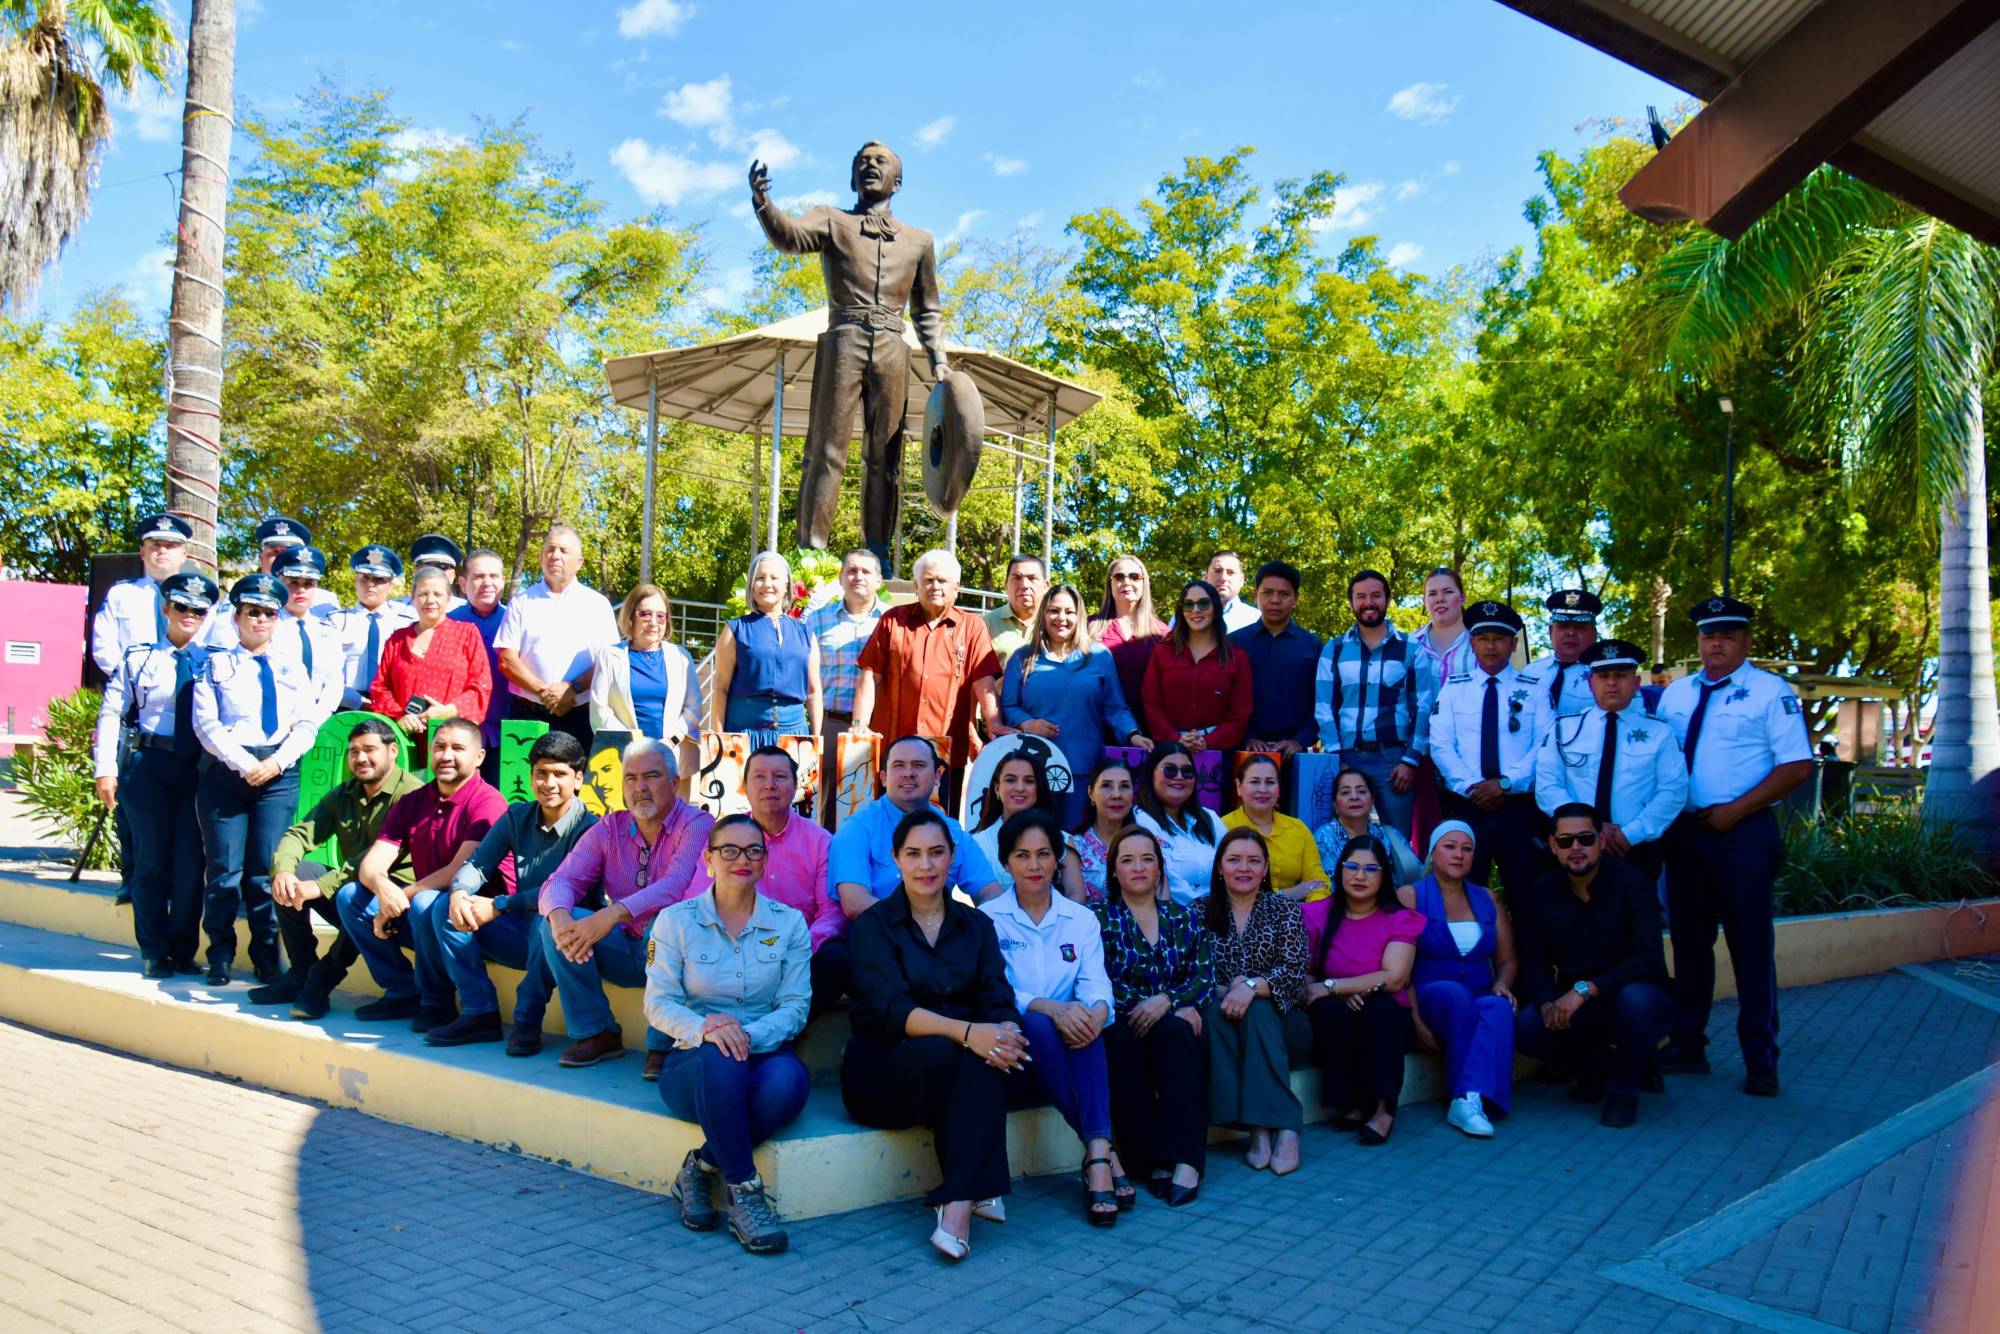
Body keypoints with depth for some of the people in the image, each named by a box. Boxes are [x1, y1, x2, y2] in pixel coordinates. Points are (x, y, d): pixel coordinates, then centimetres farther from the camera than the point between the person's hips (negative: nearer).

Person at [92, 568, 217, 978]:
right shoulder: (137, 658, 5)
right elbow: (110, 713, 3)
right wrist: (105, 769, -4)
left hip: (201, 769, 1)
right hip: (149, 765, 0)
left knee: (191, 863, 2)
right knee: (152, 861, 4)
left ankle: (183, 950, 16)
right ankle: (154, 951, 16)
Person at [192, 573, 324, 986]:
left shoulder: (293, 668, 16)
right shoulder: (216, 665, 9)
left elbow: (307, 724, 8)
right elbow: (206, 723, -1)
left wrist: (277, 761, -8)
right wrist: (244, 764, -11)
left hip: (279, 773, 1)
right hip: (225, 769, -1)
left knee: (267, 870, -1)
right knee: (224, 870, -2)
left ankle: (267, 958, 7)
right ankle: (220, 956, 9)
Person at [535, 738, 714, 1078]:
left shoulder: (697, 824, -13)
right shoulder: (608, 830, 3)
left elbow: (678, 886, -30)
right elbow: (563, 880, -7)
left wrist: (612, 915, -44)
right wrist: (559, 916, -32)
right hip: (625, 952, 5)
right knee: (554, 922, -15)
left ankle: (663, 1043, -21)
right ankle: (596, 1033, -4)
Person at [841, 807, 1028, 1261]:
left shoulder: (976, 925, 11)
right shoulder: (874, 926, -1)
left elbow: (999, 1002, 0)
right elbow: (892, 1009, -17)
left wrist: (1007, 1032, -26)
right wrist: (966, 1032, -34)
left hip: (959, 1064, 3)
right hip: (882, 1068, -3)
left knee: (990, 1053, -32)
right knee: (940, 1052, -35)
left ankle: (958, 1207, -38)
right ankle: (979, 1189, -25)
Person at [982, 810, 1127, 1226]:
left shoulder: (1081, 919, 11)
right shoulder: (987, 919, 2)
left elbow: (1096, 983, -4)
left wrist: (1097, 1011, -30)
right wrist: (1049, 1007, -31)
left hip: (1069, 1045, 2)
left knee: (1084, 1016, -33)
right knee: (1038, 1024, -36)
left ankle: (1097, 1157, -42)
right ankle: (1103, 1152, -38)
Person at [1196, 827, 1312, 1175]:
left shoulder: (1284, 908, 4)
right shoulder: (1200, 911, 7)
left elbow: (1296, 968, -10)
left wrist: (1253, 987, -28)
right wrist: (1225, 991, -21)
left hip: (1278, 1022, 0)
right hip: (1219, 1027, 1)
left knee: (1257, 1011, -32)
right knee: (1214, 1008, -32)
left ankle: (1285, 1129, -39)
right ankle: (1260, 1128, -37)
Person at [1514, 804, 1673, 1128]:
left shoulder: (1630, 883, -15)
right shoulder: (1544, 891, -1)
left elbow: (1647, 960, -24)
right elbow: (1534, 960, -1)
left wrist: (1585, 989, -33)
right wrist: (1547, 1004, -21)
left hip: (1632, 997, -4)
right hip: (1573, 1005, 4)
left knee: (1635, 998, -39)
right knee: (1525, 1029, -24)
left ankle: (1623, 1088, -9)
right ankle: (1593, 1070, 9)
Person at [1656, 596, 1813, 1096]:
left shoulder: (1770, 692, -4)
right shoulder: (1676, 694, 12)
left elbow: (1797, 765, -10)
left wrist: (1735, 810, -14)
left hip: (1742, 830, -5)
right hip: (1683, 829, 5)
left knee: (1751, 943, 0)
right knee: (1689, 938, 11)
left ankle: (1760, 1060, 11)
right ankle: (1688, 1045, 21)